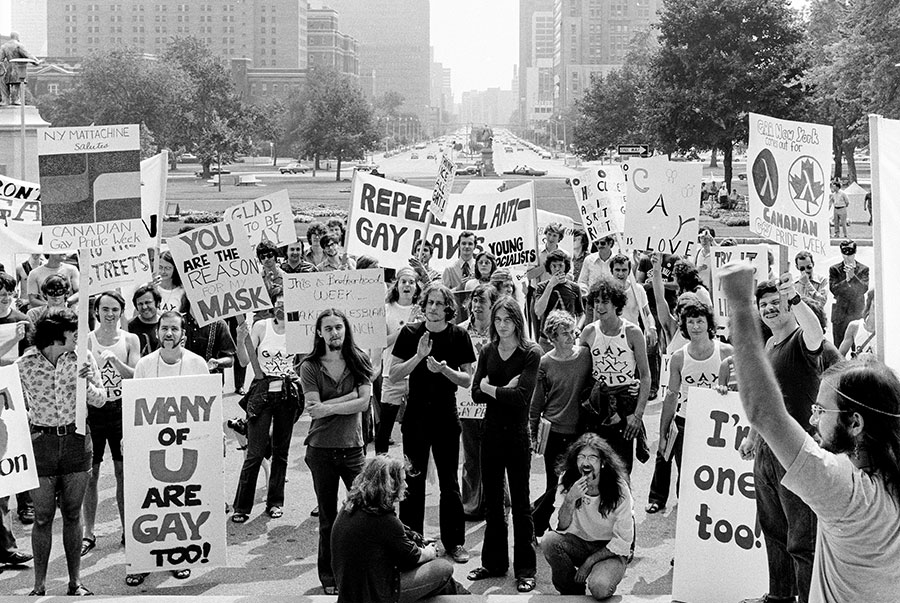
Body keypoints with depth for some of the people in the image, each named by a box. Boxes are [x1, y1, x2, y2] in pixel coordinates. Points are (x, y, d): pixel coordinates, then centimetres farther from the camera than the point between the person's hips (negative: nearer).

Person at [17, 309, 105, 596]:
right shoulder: (25, 363, -7)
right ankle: (39, 586, 12)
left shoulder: (81, 357, -2)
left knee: (72, 514, 8)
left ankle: (75, 581, 16)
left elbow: (100, 400, 0)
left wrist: (87, 384, -18)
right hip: (41, 441, -1)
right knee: (42, 516, 3)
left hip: (76, 440, 2)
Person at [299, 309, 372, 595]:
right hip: (321, 449, 0)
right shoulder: (310, 367, -1)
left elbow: (364, 402, -9)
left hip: (353, 446, 0)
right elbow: (314, 408, -12)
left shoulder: (359, 362, 2)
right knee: (327, 518, 9)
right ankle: (329, 578, 20)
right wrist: (349, 396, -15)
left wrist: (329, 407, -15)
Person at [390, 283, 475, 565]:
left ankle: (454, 542, 15)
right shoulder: (410, 333, -3)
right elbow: (394, 375, -5)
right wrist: (419, 356, -19)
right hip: (416, 415, 0)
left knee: (449, 482, 4)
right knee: (413, 480, 5)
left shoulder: (459, 336, -3)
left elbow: (467, 379, -1)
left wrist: (444, 370, -19)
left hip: (446, 417, 0)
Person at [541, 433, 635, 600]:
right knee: (549, 541, -27)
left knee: (599, 588, -33)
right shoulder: (567, 482, -8)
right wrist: (570, 500, -31)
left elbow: (622, 542, -13)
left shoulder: (619, 489, -18)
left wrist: (588, 563, -15)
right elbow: (561, 529, -14)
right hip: (579, 542, 4)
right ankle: (572, 592, -2)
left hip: (611, 551, -4)